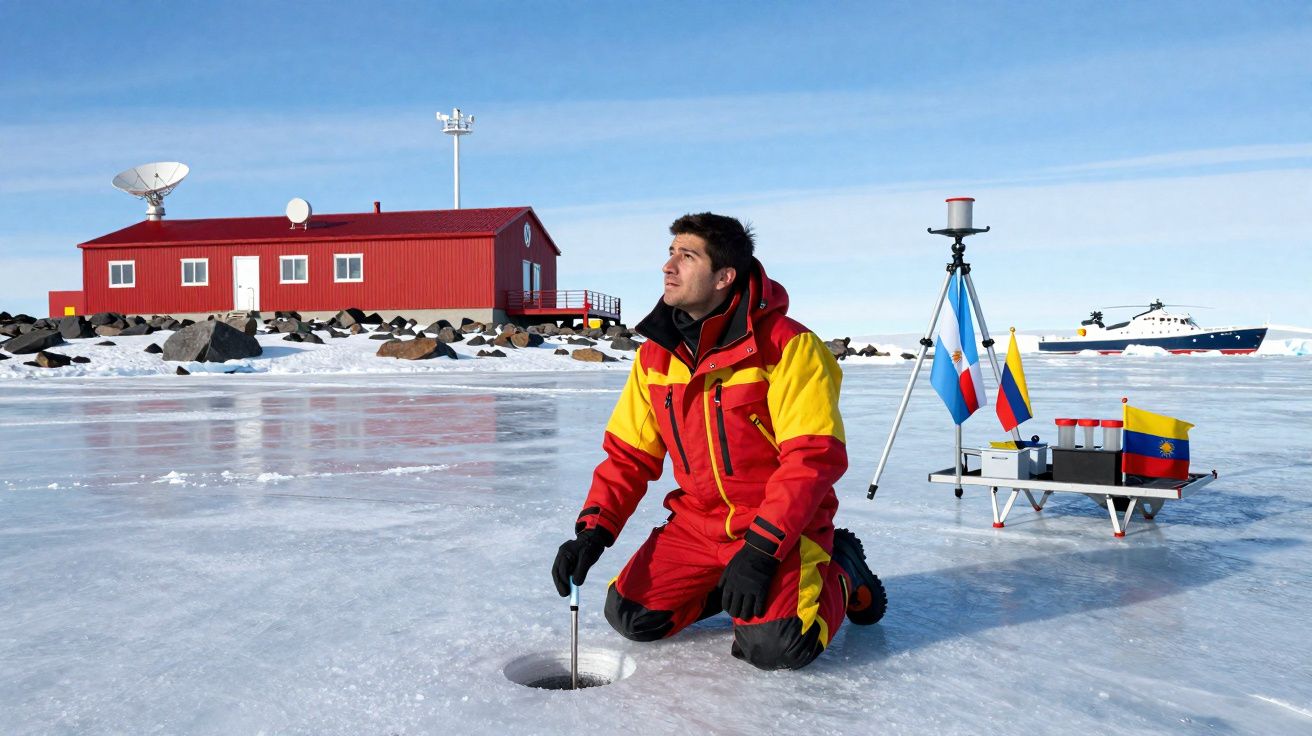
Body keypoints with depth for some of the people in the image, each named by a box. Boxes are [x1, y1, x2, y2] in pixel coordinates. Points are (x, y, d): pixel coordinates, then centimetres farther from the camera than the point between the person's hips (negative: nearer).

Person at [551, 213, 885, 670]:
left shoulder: (787, 345, -18)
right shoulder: (655, 354, 1)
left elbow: (814, 456, -22)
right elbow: (628, 453, 5)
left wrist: (759, 550, -28)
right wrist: (593, 530, -9)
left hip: (783, 527, -5)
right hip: (697, 523, 5)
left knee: (773, 646, -24)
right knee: (630, 616, -9)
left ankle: (839, 573, 8)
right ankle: (724, 584, 16)